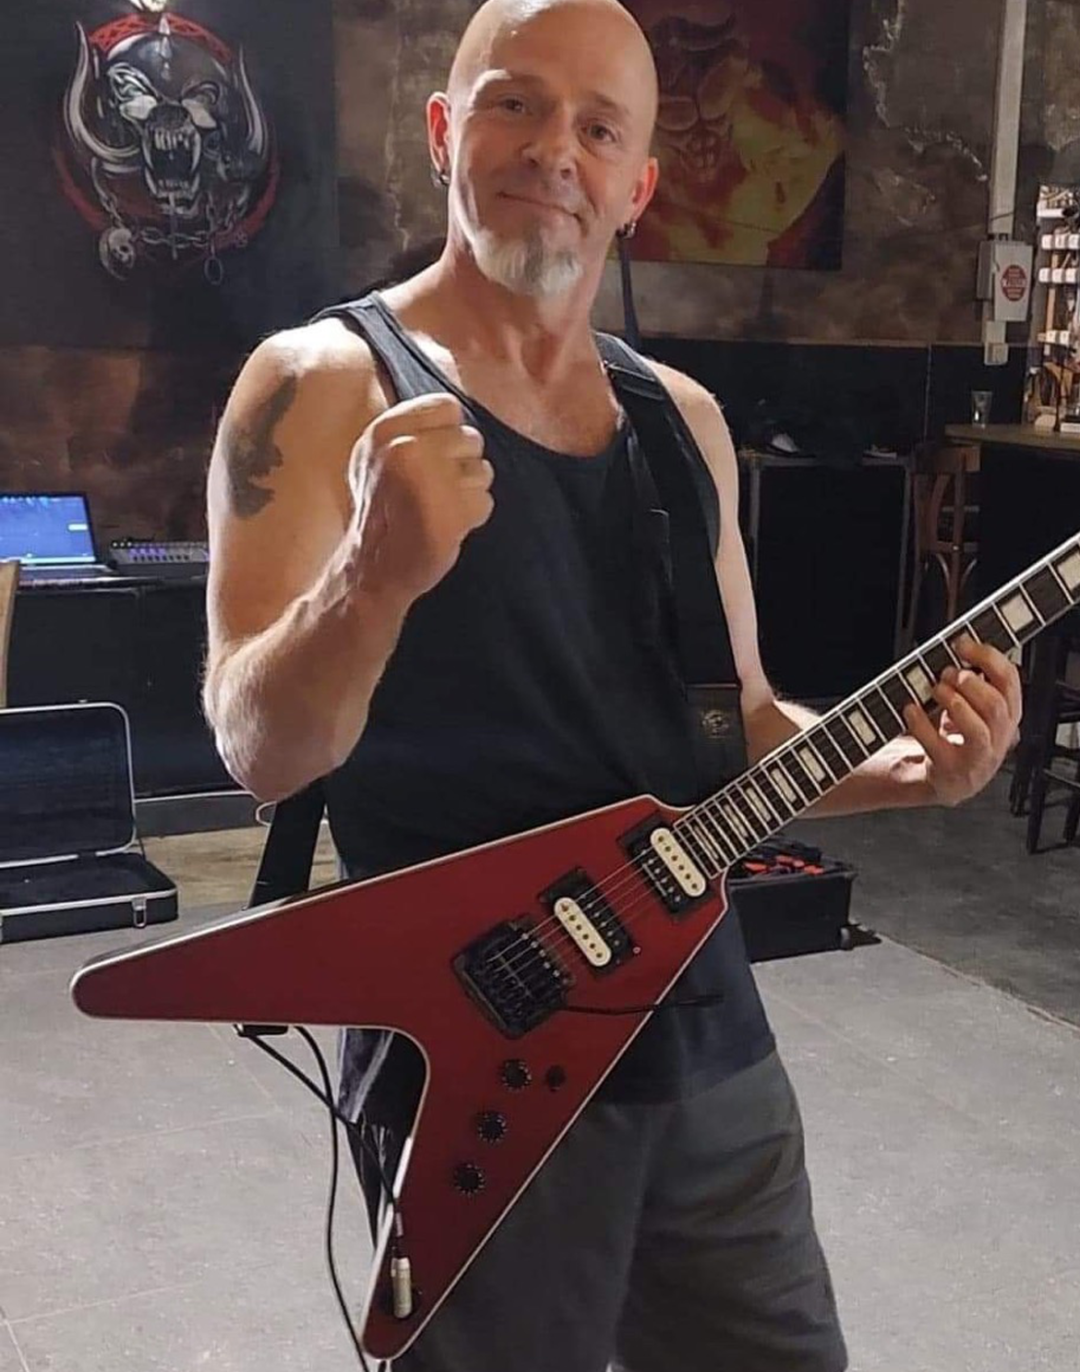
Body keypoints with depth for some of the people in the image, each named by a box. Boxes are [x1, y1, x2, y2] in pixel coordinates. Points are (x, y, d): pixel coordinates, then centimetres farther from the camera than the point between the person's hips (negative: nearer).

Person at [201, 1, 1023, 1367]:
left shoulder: (684, 419, 8)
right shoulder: (324, 383, -9)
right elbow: (258, 751, -17)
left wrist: (907, 768, -4)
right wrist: (377, 575, -36)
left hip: (709, 1039, 6)